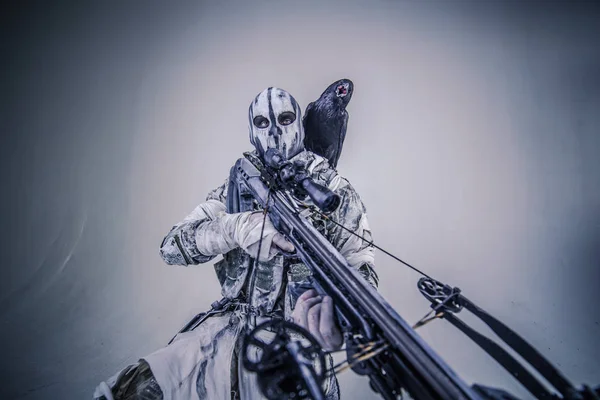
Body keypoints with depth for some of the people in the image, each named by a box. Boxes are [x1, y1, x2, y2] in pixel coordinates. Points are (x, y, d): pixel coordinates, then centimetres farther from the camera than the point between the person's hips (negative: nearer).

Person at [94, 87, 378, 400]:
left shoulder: (331, 188, -3)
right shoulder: (238, 184, 7)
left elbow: (360, 268, -10)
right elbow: (172, 246, -1)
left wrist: (339, 311, -33)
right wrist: (236, 227, -21)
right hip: (228, 330, 3)